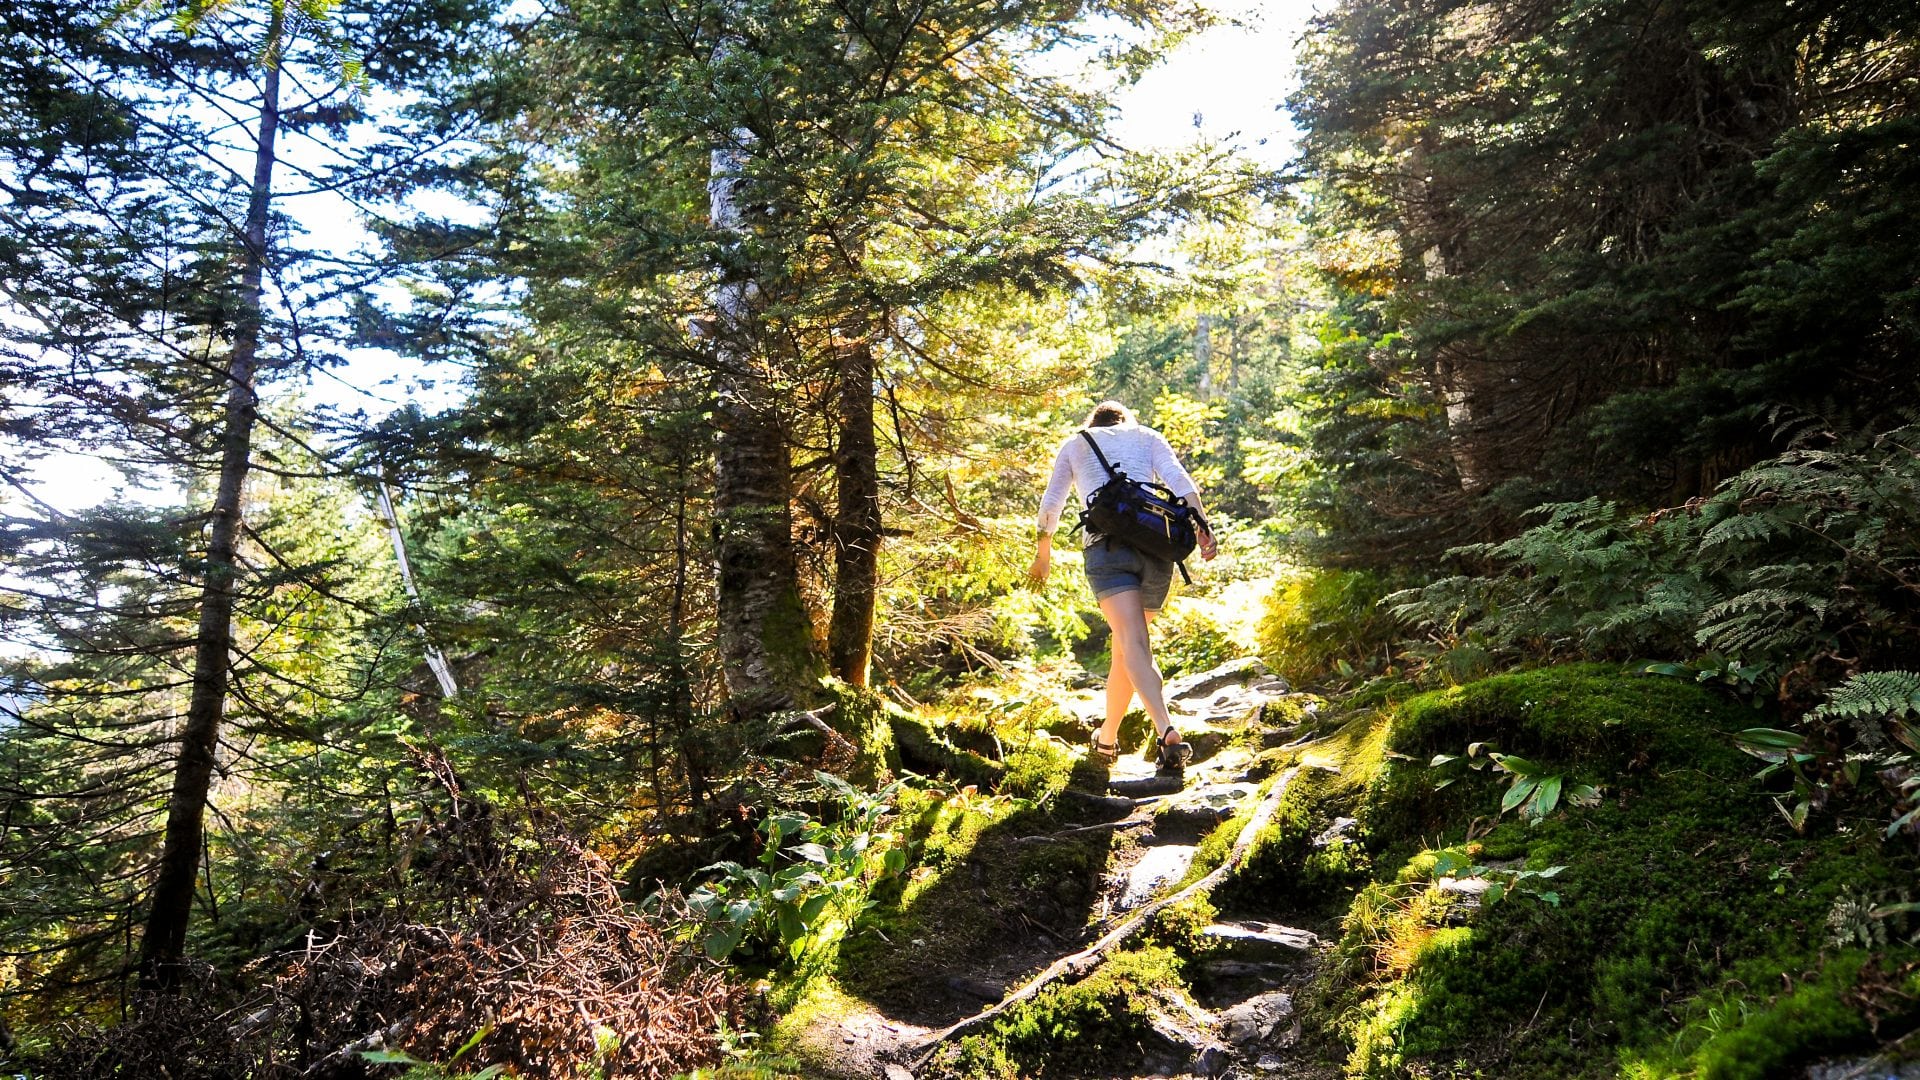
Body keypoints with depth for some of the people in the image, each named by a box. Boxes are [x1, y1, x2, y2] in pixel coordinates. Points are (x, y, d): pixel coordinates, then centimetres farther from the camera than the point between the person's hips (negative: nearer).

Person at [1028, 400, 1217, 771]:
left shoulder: (1076, 443, 25)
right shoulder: (1148, 437, 26)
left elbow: (1050, 506, 22)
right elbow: (1180, 481, 6)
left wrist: (1043, 553, 35)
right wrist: (1202, 528, -4)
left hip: (1107, 546, -3)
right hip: (1158, 545, 3)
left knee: (1134, 645, -16)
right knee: (1127, 643, 18)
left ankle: (1169, 733, -37)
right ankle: (1107, 737, 23)